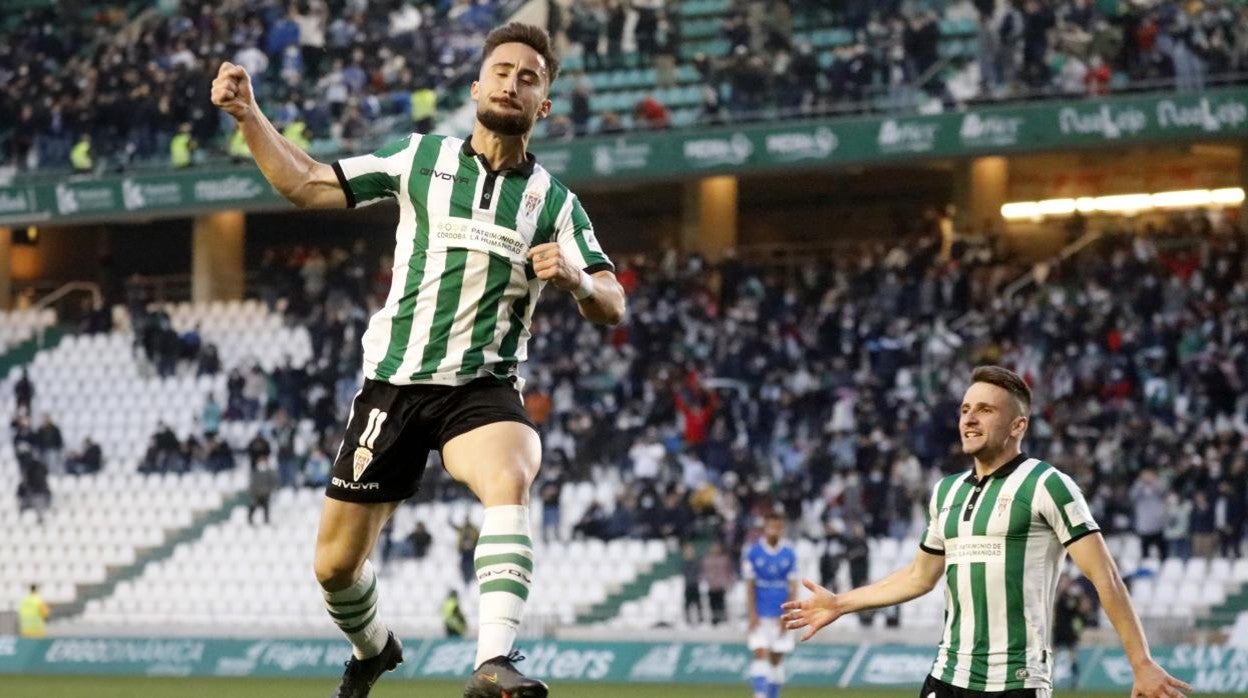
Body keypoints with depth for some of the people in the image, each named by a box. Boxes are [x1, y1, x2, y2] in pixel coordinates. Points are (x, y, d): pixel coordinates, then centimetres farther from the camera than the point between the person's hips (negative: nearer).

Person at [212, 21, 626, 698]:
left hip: (484, 387, -1)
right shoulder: (421, 158, 6)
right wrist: (248, 116, -1)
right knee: (335, 564, 5)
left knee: (509, 483, -36)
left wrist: (575, 279, -23)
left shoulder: (555, 202, 5)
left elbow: (611, 308, -1)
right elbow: (306, 184, 10)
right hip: (395, 382, 1)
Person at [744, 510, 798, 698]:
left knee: (777, 660, 6)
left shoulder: (789, 554, 2)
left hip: (781, 616, 2)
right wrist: (752, 614, -10)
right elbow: (749, 585, -1)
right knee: (760, 654, -13)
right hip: (760, 615, -2)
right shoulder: (753, 553, -2)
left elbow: (793, 587, 2)